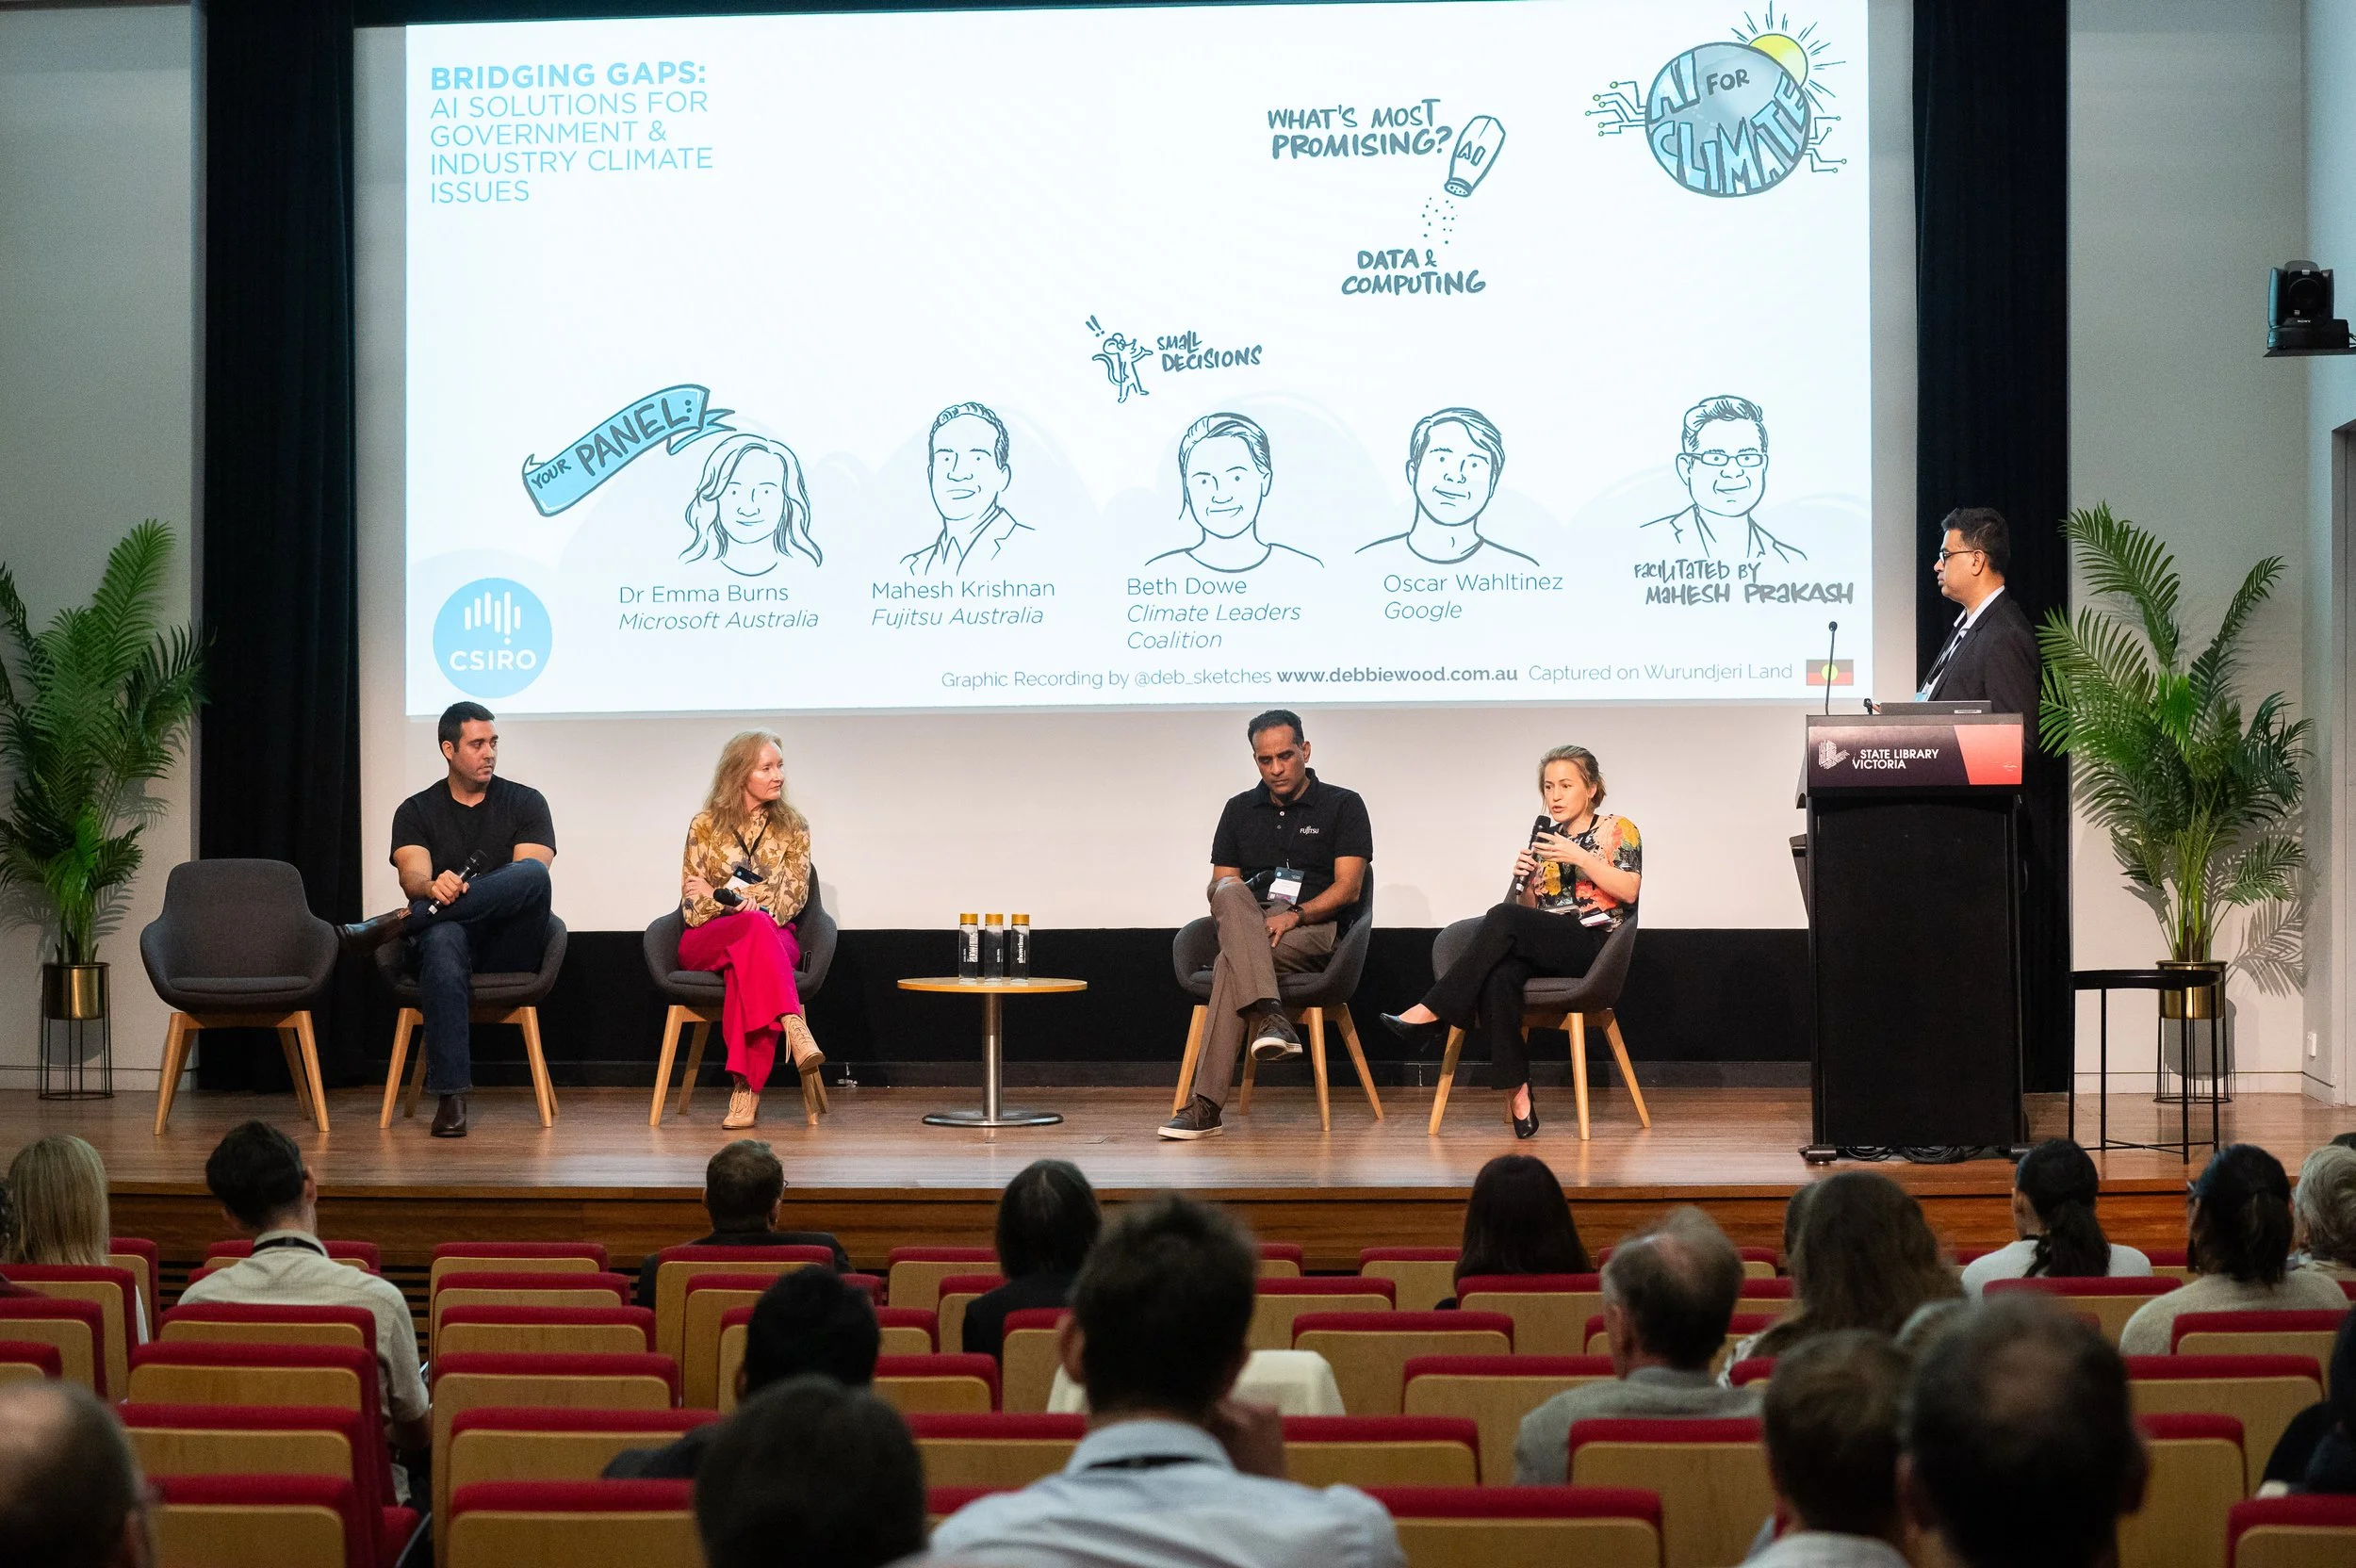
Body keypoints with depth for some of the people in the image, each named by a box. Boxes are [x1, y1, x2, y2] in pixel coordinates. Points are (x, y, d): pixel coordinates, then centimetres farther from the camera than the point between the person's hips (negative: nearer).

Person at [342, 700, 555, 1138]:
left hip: (509, 946, 0)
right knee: (443, 941, -40)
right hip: (449, 937, 0)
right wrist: (432, 887, -31)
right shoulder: (417, 811, 13)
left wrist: (463, 891, -20)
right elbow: (412, 879, -5)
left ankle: (401, 922, -33)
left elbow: (531, 880, -3)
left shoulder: (524, 802, 12)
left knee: (532, 873, -32)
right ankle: (451, 1098, -44)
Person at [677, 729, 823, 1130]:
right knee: (757, 927, -37)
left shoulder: (792, 827, 11)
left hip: (774, 937, 1)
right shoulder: (705, 826, 7)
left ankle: (746, 1087, -48)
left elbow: (792, 897, 0)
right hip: (707, 940, -1)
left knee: (746, 964, -38)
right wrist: (745, 905, -16)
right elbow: (692, 907, 2)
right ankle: (794, 1029, -56)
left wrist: (720, 894, -8)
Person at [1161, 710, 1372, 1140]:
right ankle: (1269, 1015, -49)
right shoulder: (1240, 810, 19)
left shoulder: (1342, 806, 5)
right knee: (1230, 893, -34)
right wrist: (1239, 910, -11)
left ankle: (1206, 1105, -39)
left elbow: (1348, 888, -4)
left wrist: (1294, 915, -20)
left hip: (1313, 930, -4)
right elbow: (1219, 885, 14)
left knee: (1231, 964, -34)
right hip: (1248, 927, 4)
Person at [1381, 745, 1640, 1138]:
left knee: (1501, 918, -32)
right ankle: (1518, 1094, -36)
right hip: (1544, 948, 5)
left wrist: (1579, 857, -14)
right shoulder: (1545, 838, 24)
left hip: (1594, 944, -5)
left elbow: (1629, 890, -7)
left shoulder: (1618, 831, 9)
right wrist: (1524, 876, 0)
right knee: (1497, 979, -34)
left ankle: (1431, 1013, -30)